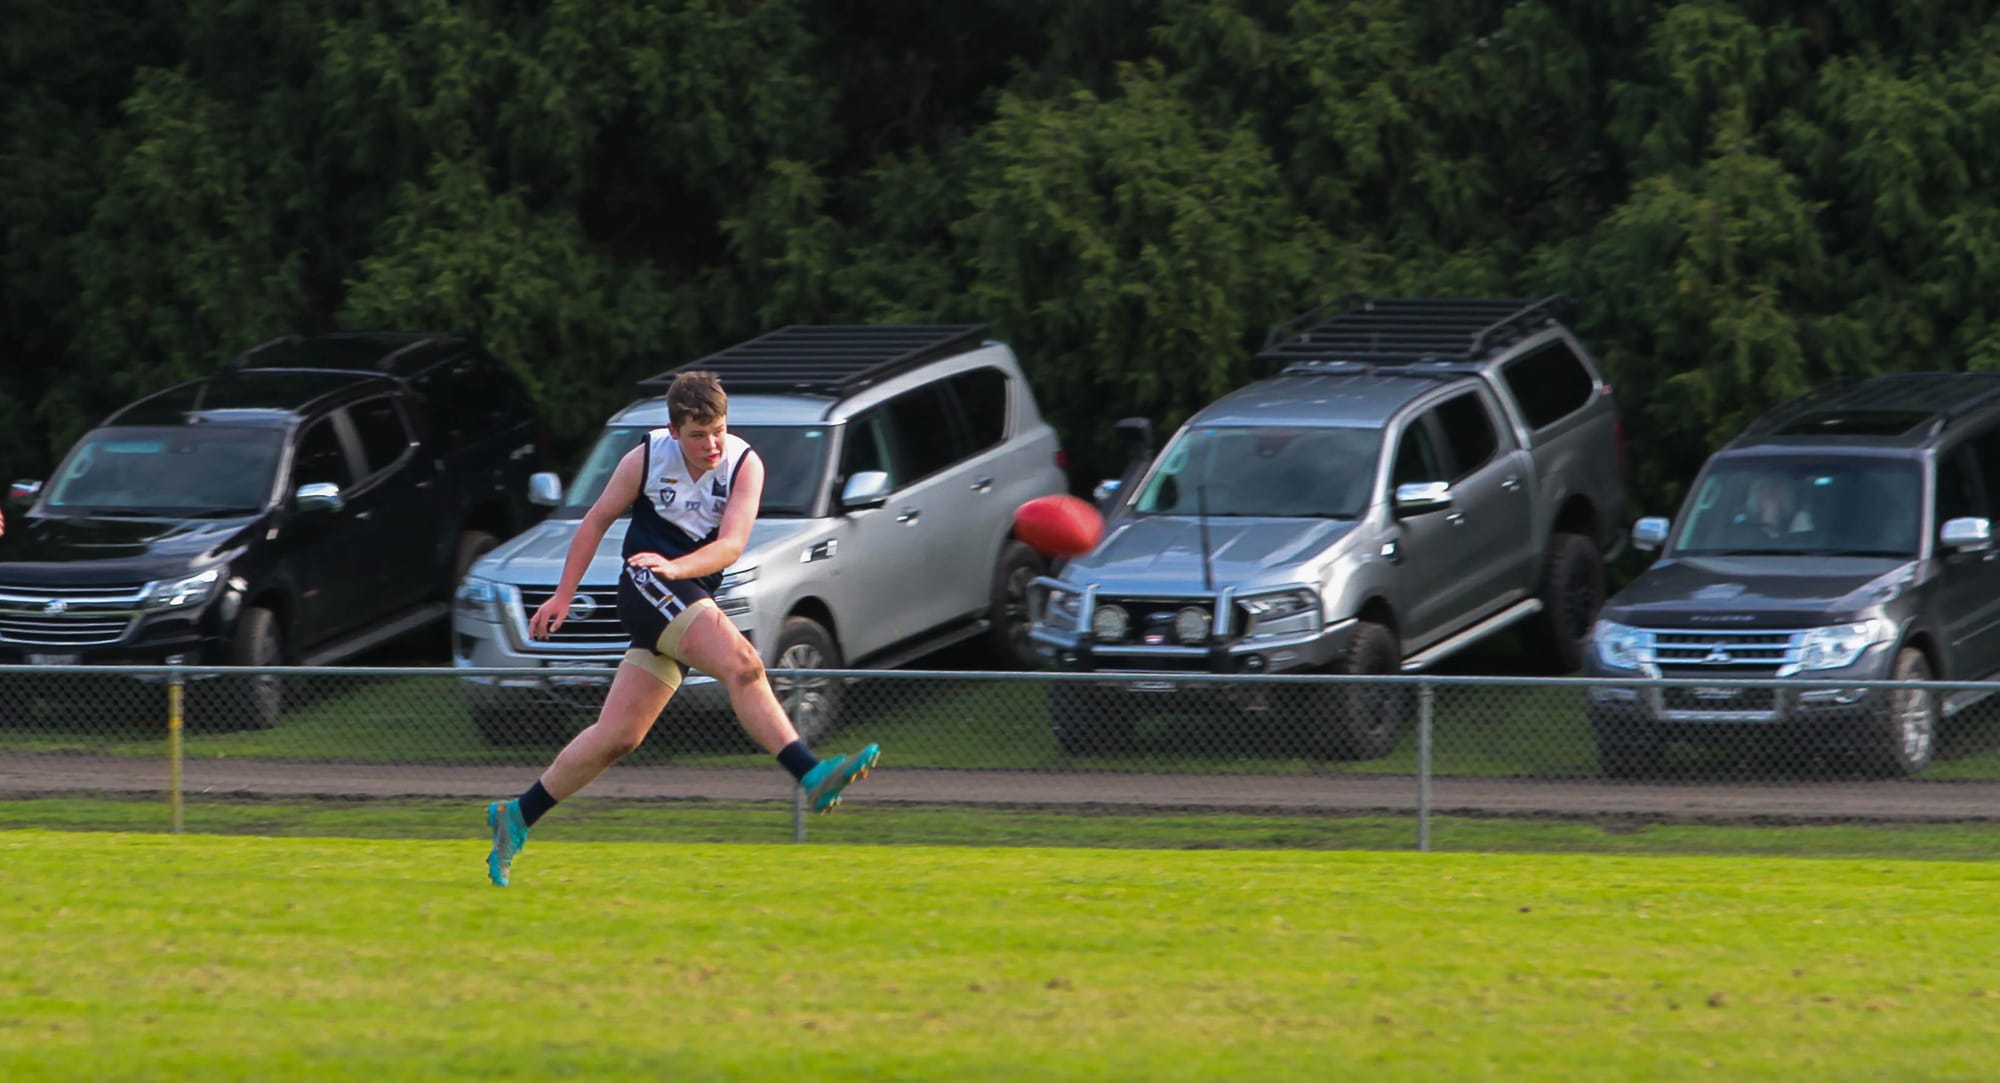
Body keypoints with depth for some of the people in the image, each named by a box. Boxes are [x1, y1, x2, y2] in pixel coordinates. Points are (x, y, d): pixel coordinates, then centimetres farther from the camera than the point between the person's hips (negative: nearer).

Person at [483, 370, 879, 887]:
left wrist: (676, 567, -33)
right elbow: (597, 520, 9)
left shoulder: (745, 465, -3)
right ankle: (812, 776, -39)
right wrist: (563, 595, 11)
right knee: (742, 664, -27)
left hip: (690, 592, 4)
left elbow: (731, 544, -15)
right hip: (646, 588, -4)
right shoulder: (646, 460, -4)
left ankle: (518, 816, 19)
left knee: (618, 736, 6)